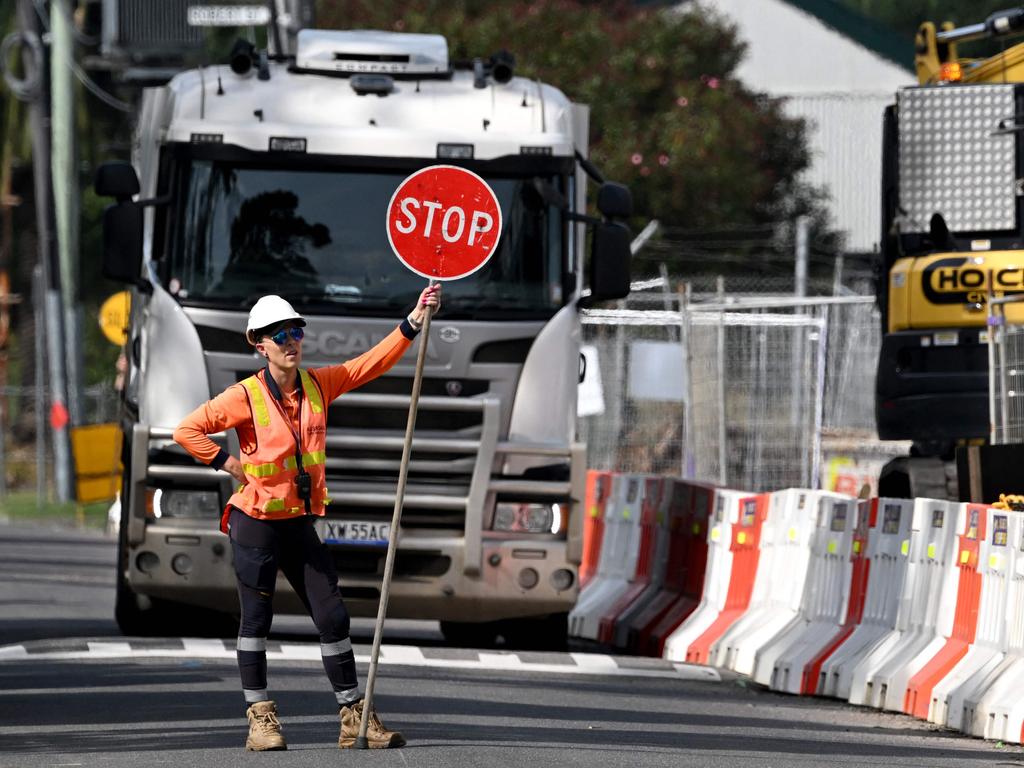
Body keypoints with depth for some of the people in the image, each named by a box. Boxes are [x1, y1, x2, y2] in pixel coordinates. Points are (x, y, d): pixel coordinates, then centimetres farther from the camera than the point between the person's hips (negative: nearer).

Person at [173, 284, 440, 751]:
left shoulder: (318, 385, 4)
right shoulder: (246, 397, -11)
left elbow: (374, 362, 4)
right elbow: (187, 431, -12)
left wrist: (413, 323, -6)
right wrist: (228, 464, -12)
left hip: (300, 523, 5)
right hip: (256, 522, -5)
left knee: (332, 616, 3)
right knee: (256, 619, 2)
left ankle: (354, 717, 9)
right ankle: (260, 719, 9)